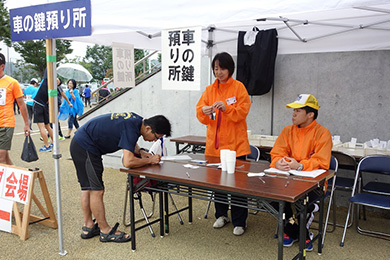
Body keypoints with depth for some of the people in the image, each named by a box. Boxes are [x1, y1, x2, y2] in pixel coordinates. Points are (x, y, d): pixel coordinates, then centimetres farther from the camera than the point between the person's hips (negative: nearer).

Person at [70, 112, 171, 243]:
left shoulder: (137, 120, 2)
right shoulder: (131, 129, -27)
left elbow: (130, 142, 22)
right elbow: (128, 162, -32)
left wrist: (140, 151, 3)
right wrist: (150, 160, -18)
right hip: (85, 147, -11)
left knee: (87, 188, 14)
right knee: (97, 190, -6)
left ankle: (88, 227, 24)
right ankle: (105, 231, 3)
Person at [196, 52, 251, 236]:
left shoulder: (238, 87, -2)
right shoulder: (209, 90, 9)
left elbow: (243, 111, -11)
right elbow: (200, 114, 3)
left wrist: (226, 108, -26)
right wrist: (204, 112, -20)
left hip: (235, 144, -4)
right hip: (214, 144, 4)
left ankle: (239, 221, 11)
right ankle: (221, 215, 30)